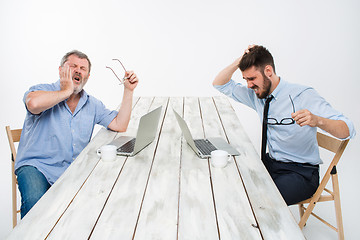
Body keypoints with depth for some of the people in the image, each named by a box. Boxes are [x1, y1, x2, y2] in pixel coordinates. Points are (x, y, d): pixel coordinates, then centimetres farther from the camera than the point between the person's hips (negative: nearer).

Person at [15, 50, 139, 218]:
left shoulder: (93, 105, 13)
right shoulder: (42, 91, -2)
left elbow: (120, 125, 5)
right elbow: (34, 103, -28)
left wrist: (128, 90, 1)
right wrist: (66, 91, -12)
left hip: (74, 170, 4)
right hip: (36, 166, -4)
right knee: (35, 201, -33)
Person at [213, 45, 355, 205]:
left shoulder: (303, 96, -15)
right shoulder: (257, 95, 3)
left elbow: (348, 130, -19)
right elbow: (220, 84, 12)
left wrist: (317, 120, -41)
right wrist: (239, 61, -7)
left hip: (301, 173, -6)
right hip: (271, 163, 6)